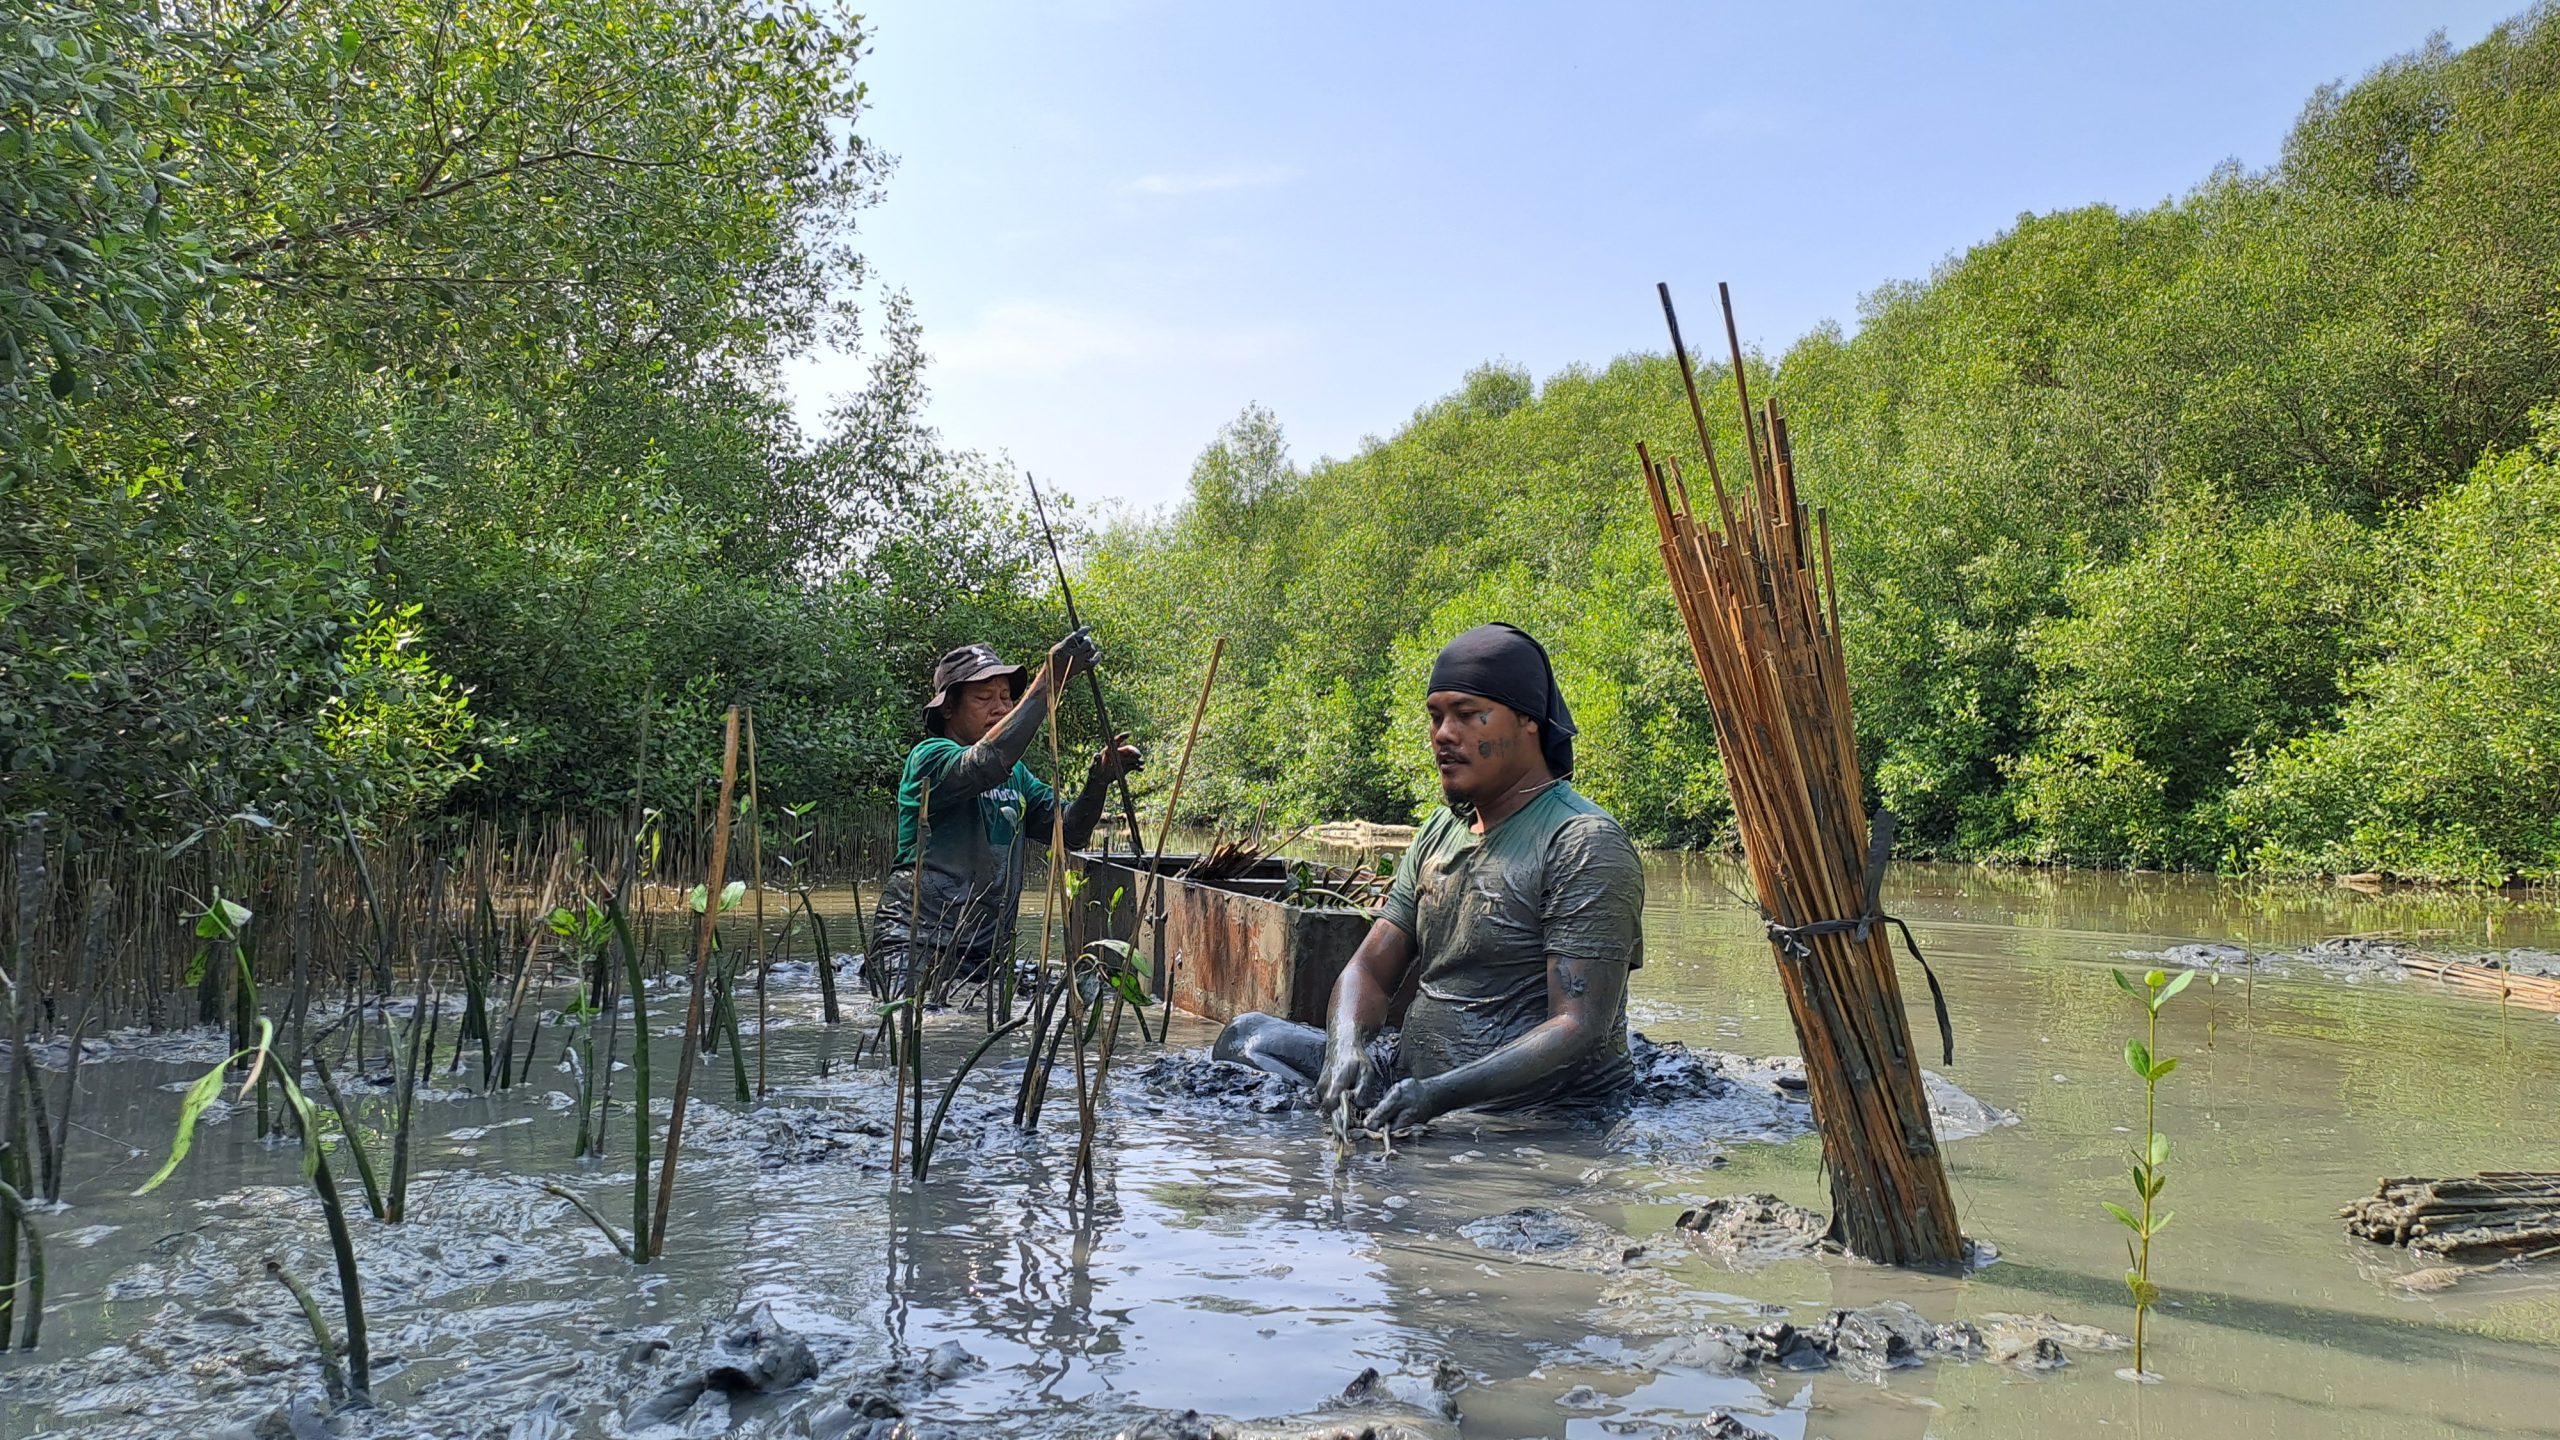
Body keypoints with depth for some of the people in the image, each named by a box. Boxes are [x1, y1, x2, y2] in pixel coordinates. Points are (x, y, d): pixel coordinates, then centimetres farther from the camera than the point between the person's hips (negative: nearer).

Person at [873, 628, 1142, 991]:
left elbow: (1068, 831, 11)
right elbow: (987, 764, -28)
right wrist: (1049, 681, -29)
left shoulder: (1016, 774, 17)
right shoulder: (930, 756, -6)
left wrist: (1099, 780, -8)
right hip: (918, 948, -7)